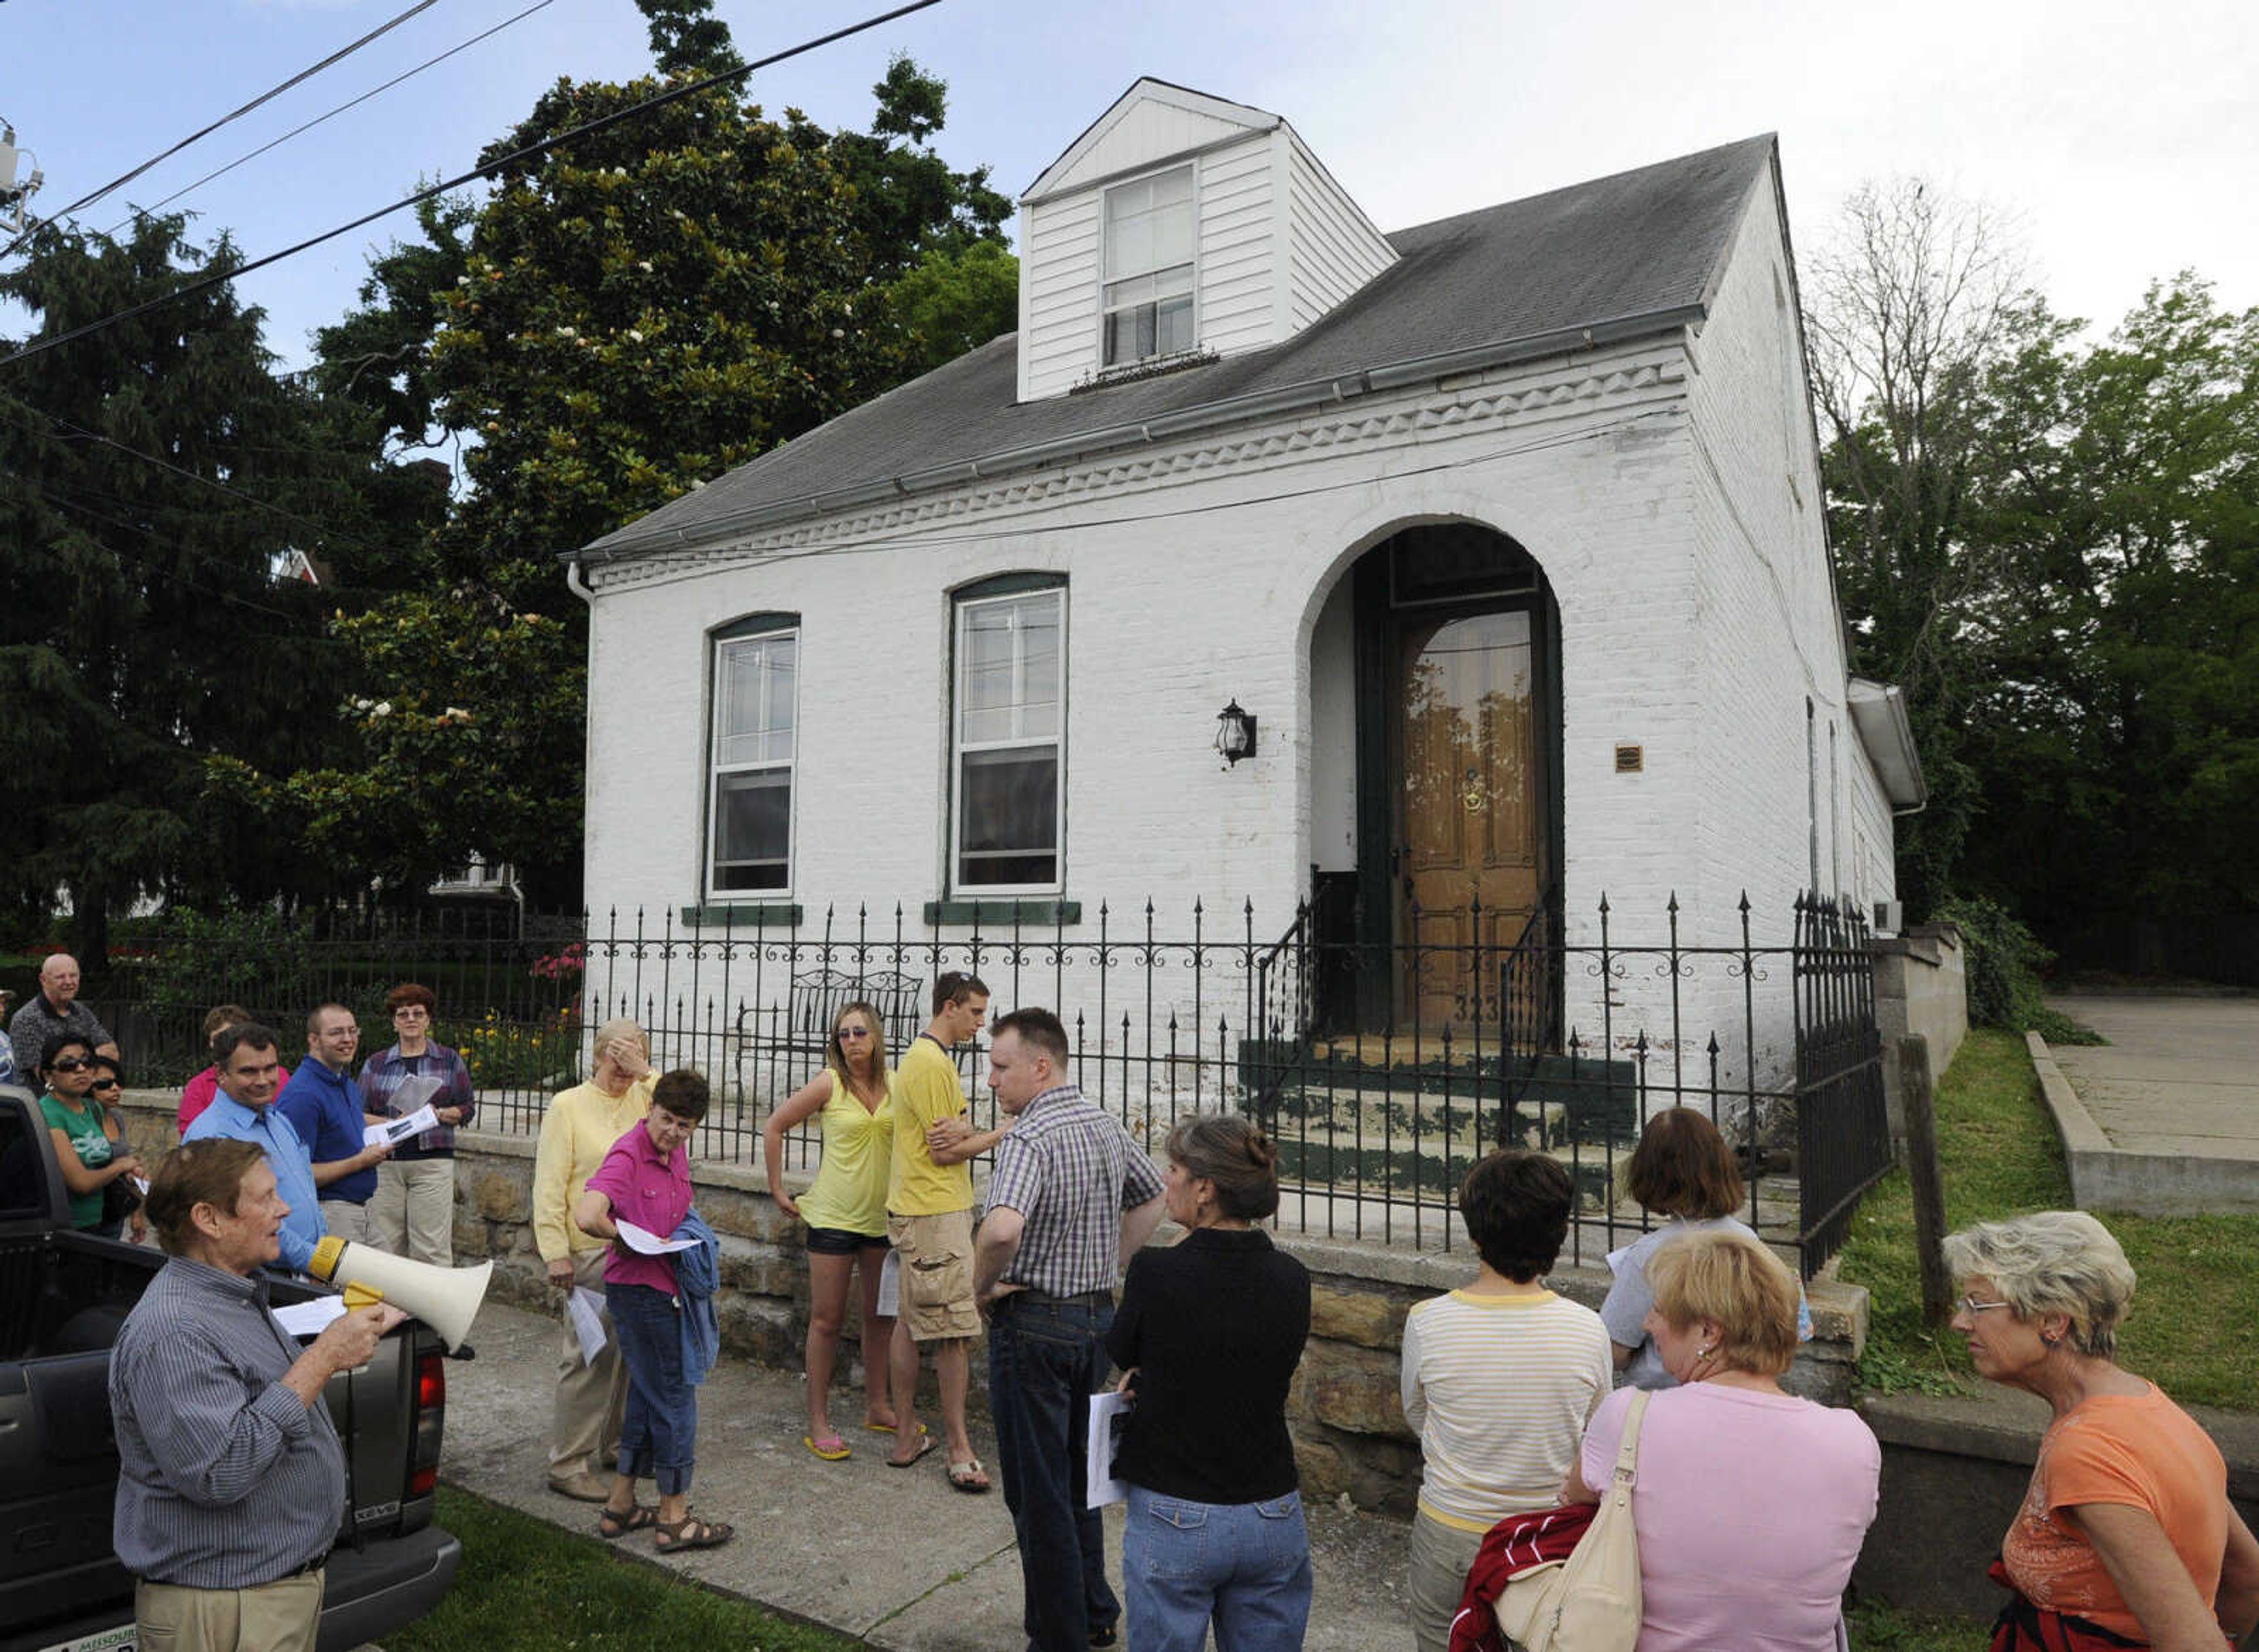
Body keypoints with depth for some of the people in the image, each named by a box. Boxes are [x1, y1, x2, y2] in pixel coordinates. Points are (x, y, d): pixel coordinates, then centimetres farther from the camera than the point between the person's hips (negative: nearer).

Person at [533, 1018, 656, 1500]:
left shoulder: (643, 1101, 9)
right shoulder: (569, 1106, -5)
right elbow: (549, 1186, -9)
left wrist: (645, 1073, -14)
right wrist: (555, 1252, -14)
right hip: (589, 1254, -5)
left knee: (629, 1352, 13)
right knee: (588, 1357, -3)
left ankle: (614, 1443, 29)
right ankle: (569, 1465, 8)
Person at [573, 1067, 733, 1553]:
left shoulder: (676, 1153, 6)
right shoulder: (628, 1154, -20)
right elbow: (587, 1216, -34)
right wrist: (632, 1240, -19)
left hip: (665, 1286, 9)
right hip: (639, 1289, -9)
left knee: (648, 1394, 17)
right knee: (674, 1395, -1)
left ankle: (620, 1507, 29)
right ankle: (674, 1518, 11)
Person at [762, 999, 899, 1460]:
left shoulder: (896, 1085, 1)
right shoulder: (829, 1084, -10)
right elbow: (773, 1128, -2)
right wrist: (778, 1190, 0)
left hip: (884, 1215, 4)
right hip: (834, 1215, -4)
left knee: (881, 1316, 14)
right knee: (826, 1319, 3)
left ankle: (877, 1408, 29)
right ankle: (818, 1423, 13)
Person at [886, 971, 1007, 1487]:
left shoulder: (928, 1056, 16)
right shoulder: (932, 1063, -17)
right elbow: (945, 1152, -17)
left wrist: (965, 1132, -12)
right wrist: (1004, 1133, -7)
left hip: (915, 1210, 10)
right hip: (936, 1212, -10)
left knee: (910, 1323, 13)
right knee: (955, 1332, -4)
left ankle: (907, 1436, 21)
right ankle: (959, 1449, 3)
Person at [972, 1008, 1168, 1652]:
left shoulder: (1029, 1138, -23)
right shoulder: (1106, 1126, 4)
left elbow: (1003, 1228, -39)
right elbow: (1153, 1199, 17)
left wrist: (983, 1285, -20)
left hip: (1034, 1325, -8)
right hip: (1097, 1316, 9)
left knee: (1037, 1491, 6)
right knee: (1078, 1476, 23)